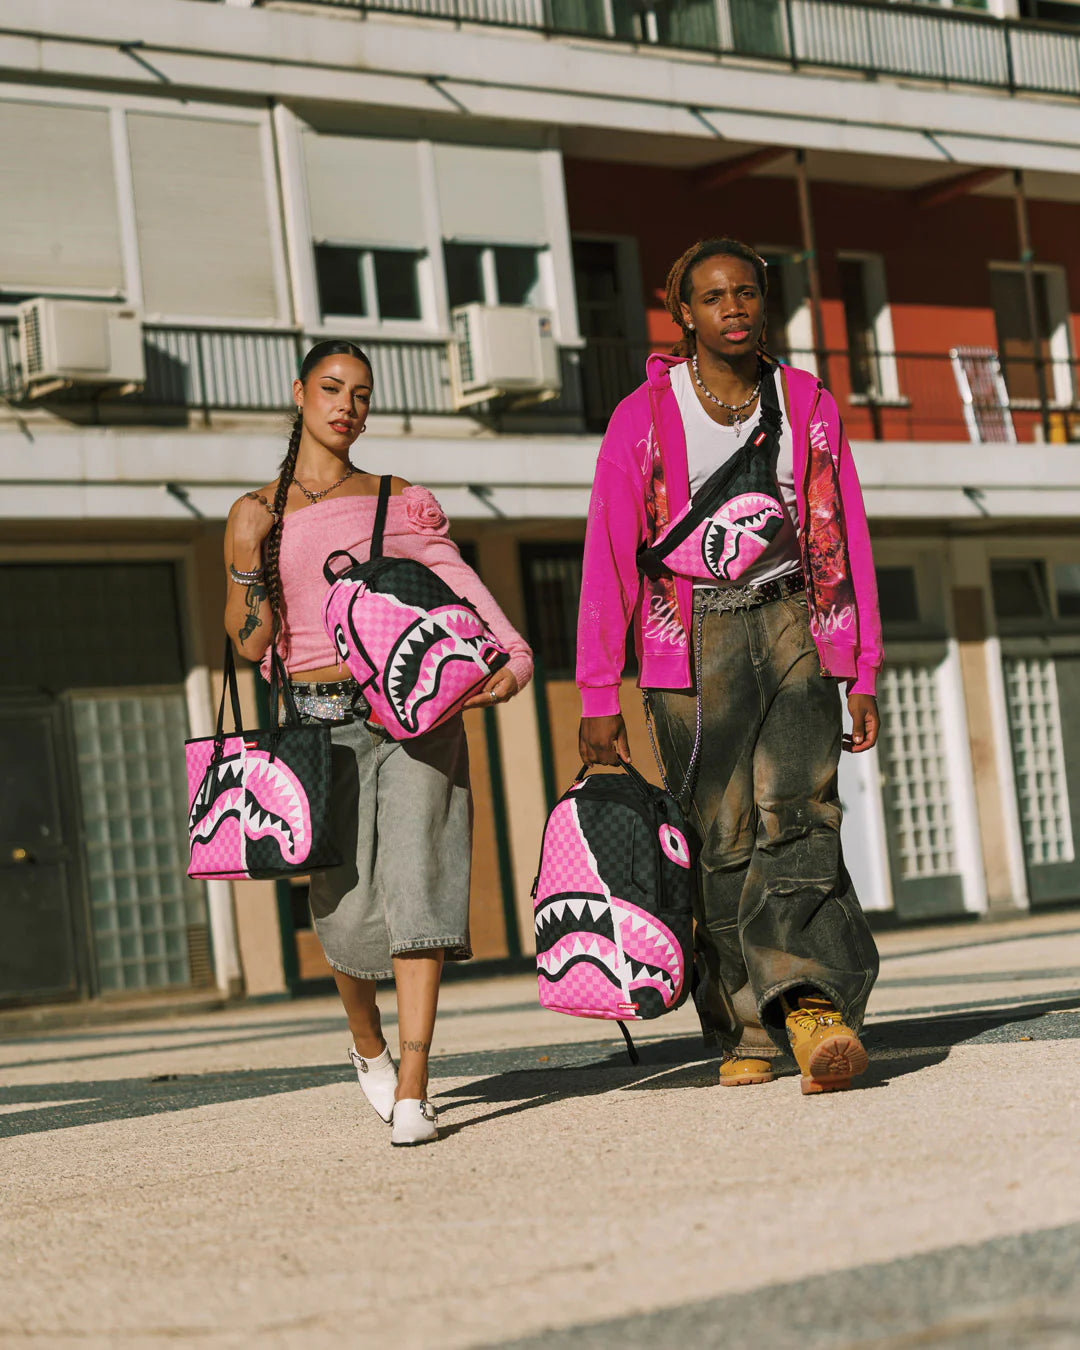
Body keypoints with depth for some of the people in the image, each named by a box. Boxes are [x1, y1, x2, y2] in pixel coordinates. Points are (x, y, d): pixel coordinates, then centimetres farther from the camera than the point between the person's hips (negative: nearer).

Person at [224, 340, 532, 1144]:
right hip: (321, 724, 1)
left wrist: (511, 657, -21)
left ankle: (412, 1090, -15)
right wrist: (247, 561, -8)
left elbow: (457, 581, -4)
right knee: (347, 908, -2)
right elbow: (250, 643, 9)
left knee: (414, 875, -15)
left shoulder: (402, 503, 11)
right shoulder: (257, 515, 12)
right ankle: (367, 1041, 31)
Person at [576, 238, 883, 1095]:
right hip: (691, 646, -1)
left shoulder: (809, 405, 9)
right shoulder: (643, 420, 1)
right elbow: (609, 559, 1)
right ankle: (746, 1031, 5)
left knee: (797, 812, -17)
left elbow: (847, 542, 11)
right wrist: (599, 698, -3)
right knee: (721, 838, -3)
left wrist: (862, 675, 7)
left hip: (792, 631, 1)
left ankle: (812, 1005, -32)